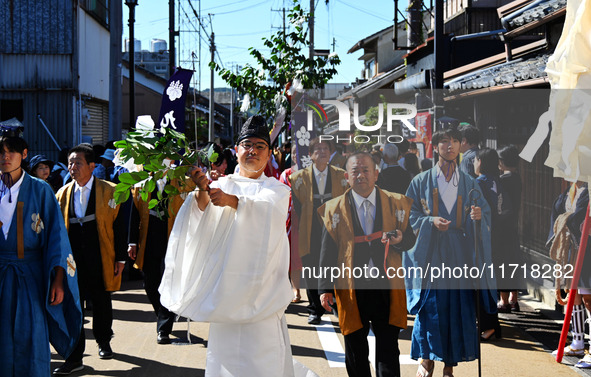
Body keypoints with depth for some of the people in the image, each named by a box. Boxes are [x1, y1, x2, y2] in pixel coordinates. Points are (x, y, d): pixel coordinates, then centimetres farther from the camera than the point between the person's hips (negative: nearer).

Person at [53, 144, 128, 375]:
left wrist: (120, 258, -5)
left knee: (102, 303, 12)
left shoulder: (109, 191, -2)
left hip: (100, 259, -2)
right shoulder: (63, 194, 7)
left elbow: (120, 226, -2)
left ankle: (104, 342, 35)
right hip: (72, 259, 2)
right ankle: (74, 357, 2)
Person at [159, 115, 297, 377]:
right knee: (224, 353, 2)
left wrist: (231, 200, -31)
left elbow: (267, 209, -15)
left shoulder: (277, 190, 8)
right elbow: (204, 213, -7)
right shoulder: (223, 184, 12)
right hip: (225, 284, 2)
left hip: (260, 291, -2)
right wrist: (202, 191, -29)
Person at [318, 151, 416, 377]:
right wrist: (326, 288, -4)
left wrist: (400, 240, -17)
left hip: (387, 289, 0)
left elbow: (410, 238, 7)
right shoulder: (334, 209, 2)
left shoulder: (396, 204, 4)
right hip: (352, 289, 0)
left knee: (388, 350, 1)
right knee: (355, 352, 11)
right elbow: (328, 252, 2)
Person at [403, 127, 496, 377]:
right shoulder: (421, 182, 5)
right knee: (430, 305, -7)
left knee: (458, 307, -1)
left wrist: (478, 216, -20)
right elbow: (410, 216, 2)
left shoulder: (469, 184, 10)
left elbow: (486, 213, 3)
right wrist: (430, 221, -16)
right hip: (430, 253, -2)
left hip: (460, 253, 2)